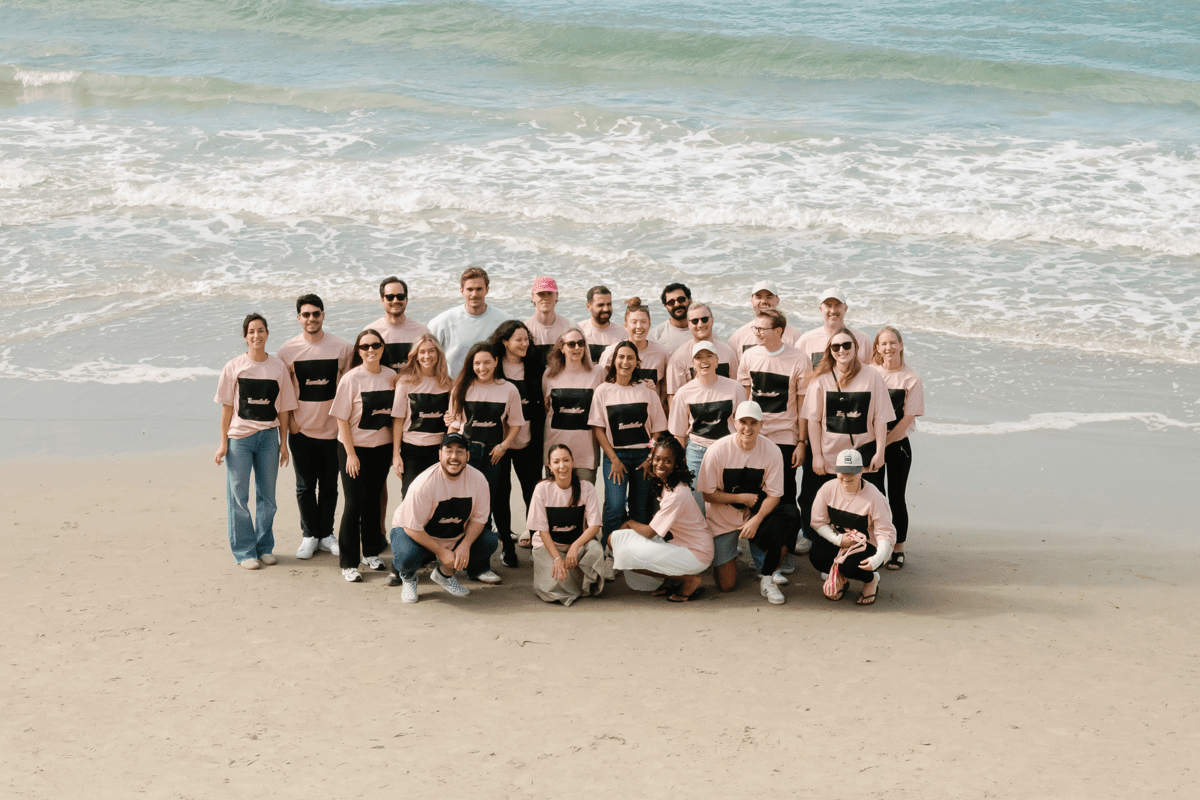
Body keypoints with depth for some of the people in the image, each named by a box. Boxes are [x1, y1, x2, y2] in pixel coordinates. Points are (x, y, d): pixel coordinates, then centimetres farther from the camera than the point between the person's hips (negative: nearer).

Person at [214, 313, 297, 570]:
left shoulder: (278, 367, 3)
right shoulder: (234, 367, -1)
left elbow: (284, 408, 7)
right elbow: (227, 406, 1)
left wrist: (283, 442, 5)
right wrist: (223, 442, -2)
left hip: (268, 436, 2)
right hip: (239, 437, -2)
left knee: (267, 495, 8)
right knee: (238, 496, 1)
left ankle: (264, 547, 22)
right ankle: (244, 551, 10)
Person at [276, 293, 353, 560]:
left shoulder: (342, 348, -3)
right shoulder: (288, 350, -3)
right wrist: (290, 420, -3)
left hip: (332, 428, 0)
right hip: (301, 429, 0)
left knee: (329, 485, 9)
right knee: (305, 486, 7)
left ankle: (326, 534, 23)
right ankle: (309, 535, 20)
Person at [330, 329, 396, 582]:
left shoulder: (392, 377, 2)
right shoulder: (351, 379, -11)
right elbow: (342, 419, -10)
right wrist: (351, 454, -13)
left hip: (382, 448, 4)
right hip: (355, 448, -4)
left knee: (373, 500, 14)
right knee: (354, 503, -2)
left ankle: (371, 552, 29)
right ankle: (348, 564, 6)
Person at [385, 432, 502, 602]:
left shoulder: (478, 479, -14)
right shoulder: (424, 484, -28)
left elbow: (479, 517, -4)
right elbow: (412, 528, -24)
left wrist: (465, 546, -20)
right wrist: (442, 552, -25)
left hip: (455, 536, 5)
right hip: (413, 532, -5)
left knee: (489, 542, -14)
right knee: (407, 556, -36)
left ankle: (445, 572, 8)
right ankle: (407, 575, 4)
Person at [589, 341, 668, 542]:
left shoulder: (647, 390, 7)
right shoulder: (603, 391, 3)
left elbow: (658, 428, 7)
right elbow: (597, 429, 0)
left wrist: (651, 458, -4)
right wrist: (614, 460, -7)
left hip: (643, 455, 2)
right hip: (615, 455, -2)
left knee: (641, 510, 4)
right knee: (615, 508, -15)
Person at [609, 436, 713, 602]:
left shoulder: (677, 494, -24)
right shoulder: (665, 485, 4)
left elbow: (649, 532, -17)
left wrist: (630, 523, 0)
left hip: (697, 555, -9)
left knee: (629, 554, -21)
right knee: (619, 537, 2)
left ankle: (689, 580, -9)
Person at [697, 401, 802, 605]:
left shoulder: (772, 451, -12)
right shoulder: (717, 451, -16)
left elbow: (774, 495, -11)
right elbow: (707, 494, -10)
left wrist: (756, 519, -27)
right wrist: (741, 498, -18)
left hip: (756, 514, 2)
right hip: (722, 519, -1)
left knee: (790, 514, -31)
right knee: (727, 585, -7)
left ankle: (767, 576, -10)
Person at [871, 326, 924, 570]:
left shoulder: (911, 378, -5)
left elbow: (908, 417, -8)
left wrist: (885, 442, -11)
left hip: (897, 444, -2)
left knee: (896, 497, 2)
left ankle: (898, 549, 14)